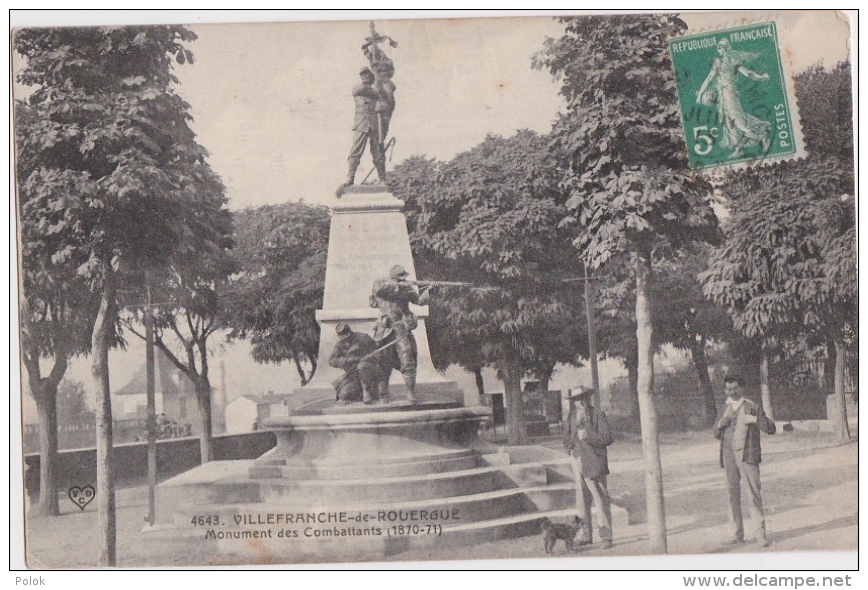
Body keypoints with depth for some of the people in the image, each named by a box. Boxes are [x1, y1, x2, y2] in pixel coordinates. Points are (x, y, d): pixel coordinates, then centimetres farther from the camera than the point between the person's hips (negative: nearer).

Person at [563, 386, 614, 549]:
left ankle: (606, 536, -1)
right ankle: (586, 535, 21)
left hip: (594, 463, -6)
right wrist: (570, 449, 5)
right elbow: (566, 438, 24)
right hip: (578, 463, 6)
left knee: (601, 501, -6)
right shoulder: (571, 416, 13)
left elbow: (608, 437, -9)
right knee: (582, 501, 11)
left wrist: (587, 436, -17)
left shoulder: (598, 415, -3)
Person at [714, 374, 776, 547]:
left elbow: (771, 429, -4)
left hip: (747, 455, -5)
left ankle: (760, 534, -6)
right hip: (729, 455, 5)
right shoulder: (726, 409, 14)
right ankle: (738, 533, 16)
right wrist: (719, 425, 1)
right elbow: (717, 435, 23)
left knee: (754, 492, -8)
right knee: (733, 494, 8)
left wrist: (755, 419, -19)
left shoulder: (751, 407, -1)